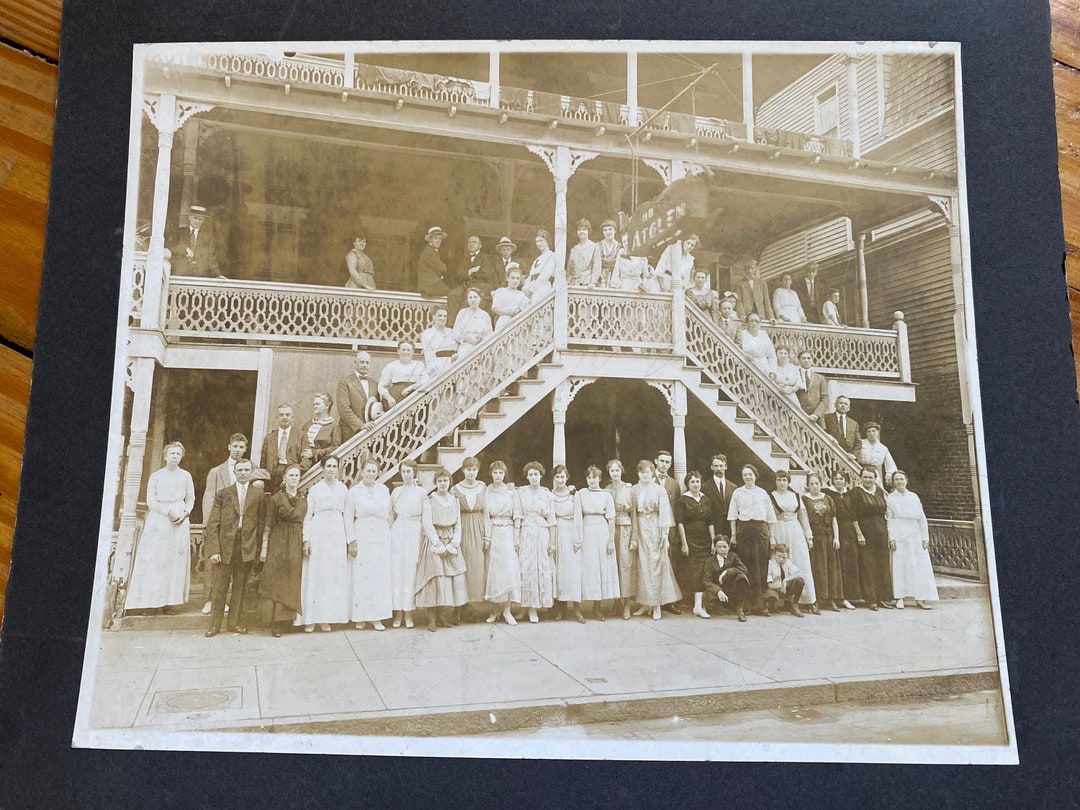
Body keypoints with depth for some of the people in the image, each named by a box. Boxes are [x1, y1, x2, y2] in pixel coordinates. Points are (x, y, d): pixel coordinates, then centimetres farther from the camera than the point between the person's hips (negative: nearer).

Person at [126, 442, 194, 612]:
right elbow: (150, 501, -2)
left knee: (175, 561, -1)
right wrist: (168, 512, -12)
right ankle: (149, 600, 0)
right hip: (158, 521, -1)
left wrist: (185, 514, -5)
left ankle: (169, 601, 2)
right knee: (153, 560, -4)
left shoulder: (185, 476, 6)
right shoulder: (156, 476, 1)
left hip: (179, 523, 1)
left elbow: (191, 499, 12)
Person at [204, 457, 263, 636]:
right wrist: (213, 550, -8)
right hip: (224, 546, 0)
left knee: (240, 588, 9)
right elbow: (212, 524, 1)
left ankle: (235, 623, 20)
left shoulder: (258, 494, 6)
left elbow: (261, 522, 4)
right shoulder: (223, 494, 5)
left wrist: (260, 548, -2)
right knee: (218, 588, 3)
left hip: (247, 548, 0)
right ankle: (215, 624, 15)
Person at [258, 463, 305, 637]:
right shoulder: (276, 498, -4)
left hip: (297, 544, 4)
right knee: (277, 583, -1)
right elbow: (268, 524, -5)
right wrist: (264, 548, -9)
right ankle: (276, 623, 3)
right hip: (279, 543, -4)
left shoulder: (303, 499, 10)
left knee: (293, 582, 6)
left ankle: (290, 618, 15)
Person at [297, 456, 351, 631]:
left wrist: (349, 540, 6)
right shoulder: (315, 489, 3)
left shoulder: (343, 489, 9)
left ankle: (326, 618, 10)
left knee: (335, 577, 2)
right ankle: (311, 618, 7)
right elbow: (308, 515, 2)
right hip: (318, 534, -2)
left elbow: (347, 515, 9)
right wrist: (306, 540, -6)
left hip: (338, 535, 2)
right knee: (315, 576, -1)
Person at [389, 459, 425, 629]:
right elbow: (391, 515, 13)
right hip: (398, 531, 2)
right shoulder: (396, 492, 9)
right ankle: (398, 612, 9)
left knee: (411, 570, -1)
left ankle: (408, 612, 7)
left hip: (414, 531, -2)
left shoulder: (421, 492, 3)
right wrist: (389, 533, 6)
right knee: (396, 570, 1)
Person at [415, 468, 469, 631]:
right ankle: (431, 619, -2)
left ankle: (442, 616, 10)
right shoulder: (429, 500, -2)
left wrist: (453, 544, -5)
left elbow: (458, 525, 8)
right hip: (433, 543, -4)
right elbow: (427, 524, -8)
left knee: (452, 579, 1)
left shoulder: (454, 500, 11)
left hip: (451, 544, 5)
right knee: (434, 579, -8)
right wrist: (439, 545, -13)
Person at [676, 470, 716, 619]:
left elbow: (710, 522, 12)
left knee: (703, 572, -1)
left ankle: (698, 605, 2)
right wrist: (684, 543, -11)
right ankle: (698, 604, -8)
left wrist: (713, 541, 5)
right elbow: (680, 522, -6)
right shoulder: (682, 499, -2)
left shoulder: (705, 499, 11)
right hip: (690, 540, -4)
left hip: (705, 540, 4)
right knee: (695, 571, -8)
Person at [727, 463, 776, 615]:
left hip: (761, 529, 1)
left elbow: (770, 516, 14)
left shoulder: (762, 493, 11)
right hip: (743, 530, -1)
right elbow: (732, 515, 7)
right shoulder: (737, 493, 8)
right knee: (746, 565, -3)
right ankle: (748, 602, 1)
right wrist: (733, 534, 0)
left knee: (761, 565, -2)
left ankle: (760, 601, 3)